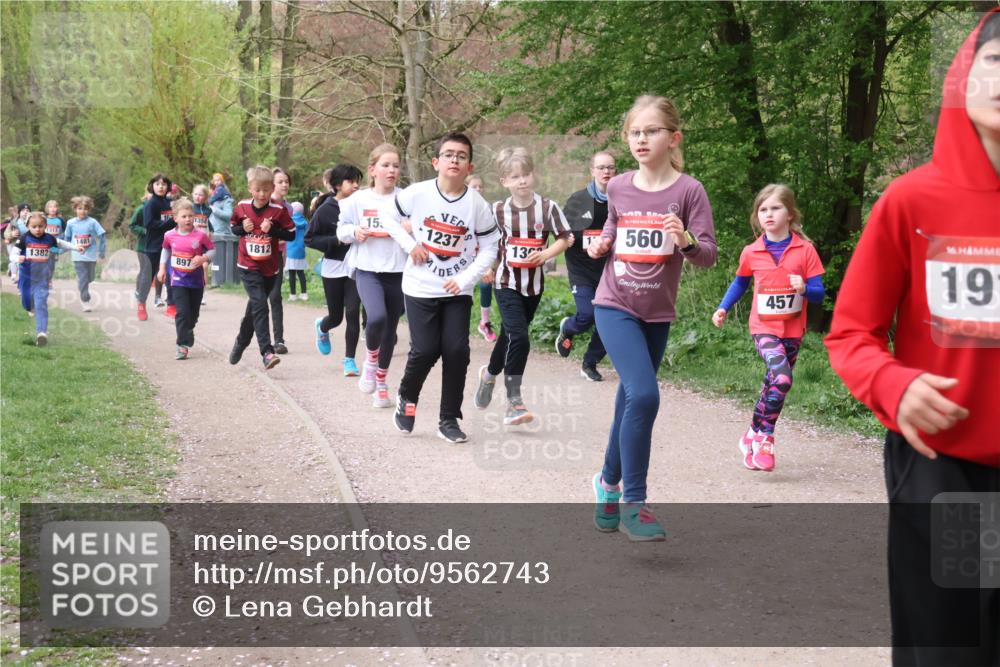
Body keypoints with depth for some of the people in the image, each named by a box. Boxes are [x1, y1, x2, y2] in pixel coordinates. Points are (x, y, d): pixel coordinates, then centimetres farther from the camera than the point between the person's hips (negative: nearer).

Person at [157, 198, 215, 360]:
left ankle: (186, 331, 41)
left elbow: (212, 250, -3)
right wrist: (162, 268, 12)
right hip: (179, 280, -1)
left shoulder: (201, 234, -12)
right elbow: (166, 250, 15)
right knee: (182, 312, -10)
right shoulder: (170, 236, -4)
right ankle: (183, 345, -6)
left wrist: (203, 258, -22)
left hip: (196, 280, 1)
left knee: (193, 313, 13)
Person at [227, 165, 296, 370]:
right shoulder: (241, 207, -2)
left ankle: (241, 343, 40)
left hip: (270, 268, 1)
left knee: (254, 307, 17)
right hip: (248, 268, -1)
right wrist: (243, 228, -8)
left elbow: (291, 234, -5)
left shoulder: (278, 210, -7)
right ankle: (267, 352, -24)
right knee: (260, 306, -18)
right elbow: (232, 227, 13)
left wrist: (271, 229, -19)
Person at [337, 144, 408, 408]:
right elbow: (341, 230, 10)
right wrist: (354, 231, -11)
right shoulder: (358, 199, 0)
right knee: (377, 317, -26)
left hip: (397, 272, 2)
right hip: (368, 270, -2)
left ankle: (381, 383, 29)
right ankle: (371, 358, 6)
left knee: (390, 330, 10)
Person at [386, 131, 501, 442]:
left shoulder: (477, 205, -8)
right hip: (420, 288, -1)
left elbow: (489, 248, 0)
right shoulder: (417, 193, -9)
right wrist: (410, 244, -8)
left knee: (457, 351, -6)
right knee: (425, 350, -7)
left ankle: (449, 419, 10)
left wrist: (466, 278, -12)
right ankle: (406, 398, 24)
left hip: (457, 290, 1)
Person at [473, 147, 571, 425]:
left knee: (509, 336, 15)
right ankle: (514, 403, -8)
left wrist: (545, 254, -17)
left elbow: (564, 239, -2)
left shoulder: (547, 207, -7)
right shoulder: (498, 210, -4)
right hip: (507, 283, -2)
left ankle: (490, 374, 41)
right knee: (519, 338, -16)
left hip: (534, 284, 2)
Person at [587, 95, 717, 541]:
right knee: (643, 395, -19)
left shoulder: (688, 191, -7)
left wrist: (687, 242, -30)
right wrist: (602, 245, -1)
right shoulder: (618, 188, 0)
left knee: (631, 401, 14)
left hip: (657, 314, 1)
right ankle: (633, 504, -10)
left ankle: (609, 480, 38)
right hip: (615, 307, -1)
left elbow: (709, 256, -10)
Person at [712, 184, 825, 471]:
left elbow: (819, 293, -3)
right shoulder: (751, 253, 0)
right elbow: (740, 283, 20)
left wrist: (804, 288, -24)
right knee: (781, 377, -23)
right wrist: (723, 308, 9)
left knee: (773, 385, 9)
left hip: (792, 329, 2)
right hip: (763, 327, -2)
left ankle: (754, 436, 27)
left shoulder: (805, 250, -4)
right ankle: (765, 437, -9)